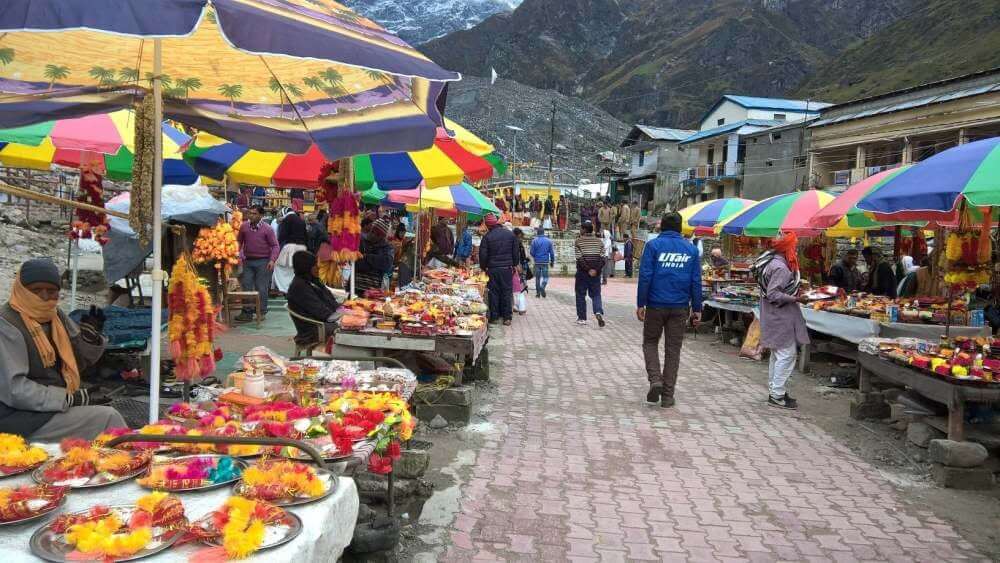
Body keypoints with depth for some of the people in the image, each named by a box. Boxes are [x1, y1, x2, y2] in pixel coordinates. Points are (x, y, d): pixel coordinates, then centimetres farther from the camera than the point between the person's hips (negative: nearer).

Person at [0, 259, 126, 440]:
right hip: (23, 419, -7)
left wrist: (90, 338, -3)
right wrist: (70, 400, -23)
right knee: (107, 418, -15)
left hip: (54, 408, 8)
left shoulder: (55, 316, 9)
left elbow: (78, 361, 18)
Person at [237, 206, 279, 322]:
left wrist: (272, 260, -17)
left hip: (263, 261, -4)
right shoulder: (244, 226, 4)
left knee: (261, 288, 1)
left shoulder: (267, 229, -6)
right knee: (246, 286, 4)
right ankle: (247, 312, 10)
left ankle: (262, 312, 12)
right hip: (248, 261, 4)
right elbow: (239, 241, 15)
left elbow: (275, 246, -5)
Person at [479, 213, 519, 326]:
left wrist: (483, 267, 7)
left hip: (492, 269, -2)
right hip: (507, 268, 2)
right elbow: (515, 251, 8)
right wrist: (514, 265, 17)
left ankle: (493, 317, 8)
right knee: (507, 292, 7)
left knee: (493, 292, 6)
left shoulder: (487, 236, -6)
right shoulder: (510, 234, 3)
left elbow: (483, 254, -5)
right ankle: (507, 317, 7)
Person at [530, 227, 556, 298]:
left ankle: (538, 293, 13)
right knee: (545, 277, 5)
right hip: (545, 262, 0)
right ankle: (542, 287, -23)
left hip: (537, 262, 1)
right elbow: (552, 252, 1)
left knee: (537, 278, 10)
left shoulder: (534, 241, -4)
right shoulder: (548, 241, -2)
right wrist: (552, 261, 13)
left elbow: (532, 252, -2)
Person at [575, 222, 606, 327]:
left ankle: (582, 318, 10)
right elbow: (603, 258, -3)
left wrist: (588, 270, -13)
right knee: (596, 295, 9)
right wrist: (596, 270, -8)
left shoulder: (578, 241, -4)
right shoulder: (599, 241, 6)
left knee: (580, 295, 8)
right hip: (596, 273, 3)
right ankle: (599, 312, -16)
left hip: (582, 272, -3)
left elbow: (580, 258, -14)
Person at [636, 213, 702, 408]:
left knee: (650, 343, 15)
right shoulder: (691, 248, 5)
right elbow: (696, 281, 5)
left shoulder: (653, 245, -4)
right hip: (680, 307, 2)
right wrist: (697, 309, 10)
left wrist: (640, 304, -6)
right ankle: (667, 396, 11)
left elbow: (645, 276, -10)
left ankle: (655, 380, -6)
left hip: (656, 305, -2)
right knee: (673, 350, 9)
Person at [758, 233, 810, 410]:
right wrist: (795, 299, -21)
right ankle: (777, 395, -3)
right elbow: (773, 294, -24)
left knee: (777, 355, 17)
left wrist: (795, 292, 15)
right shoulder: (781, 267, -20)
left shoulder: (774, 262, 11)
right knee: (786, 355, -7)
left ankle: (774, 391, 25)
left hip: (776, 317, 11)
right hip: (781, 318, -11)